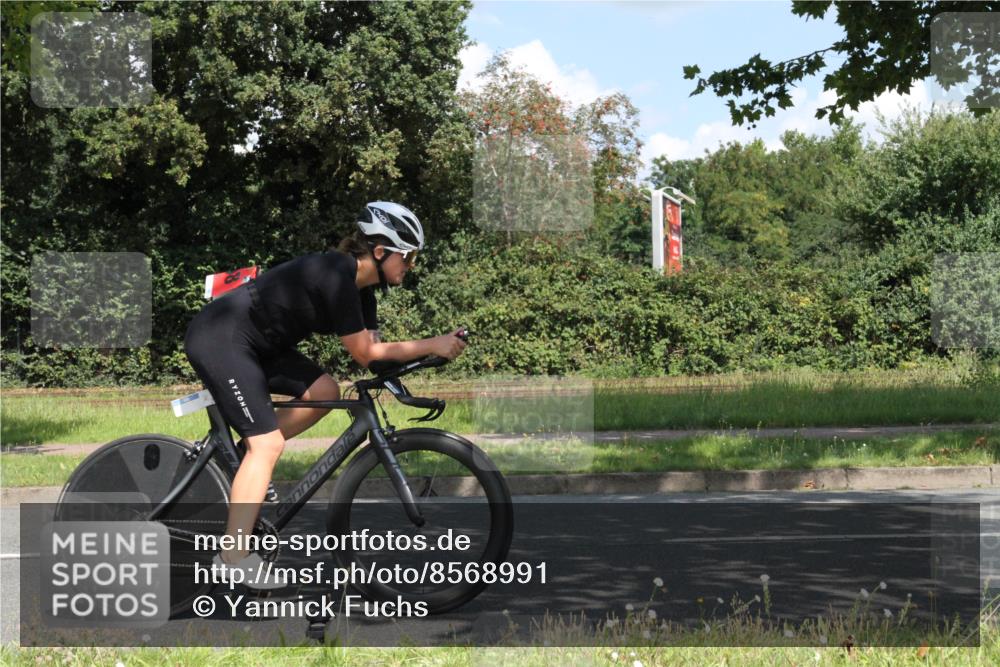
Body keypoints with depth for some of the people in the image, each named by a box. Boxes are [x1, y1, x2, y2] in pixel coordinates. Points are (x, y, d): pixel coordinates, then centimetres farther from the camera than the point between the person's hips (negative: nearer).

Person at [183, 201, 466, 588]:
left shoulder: (359, 285, 7)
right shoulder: (336, 276, -23)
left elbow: (371, 350, 3)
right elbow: (365, 354, -18)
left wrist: (434, 349, -9)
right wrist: (432, 346, -18)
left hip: (254, 342, 10)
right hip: (219, 339, -10)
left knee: (324, 393, 2)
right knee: (268, 443, -14)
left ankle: (240, 459, 11)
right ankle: (234, 559, -12)